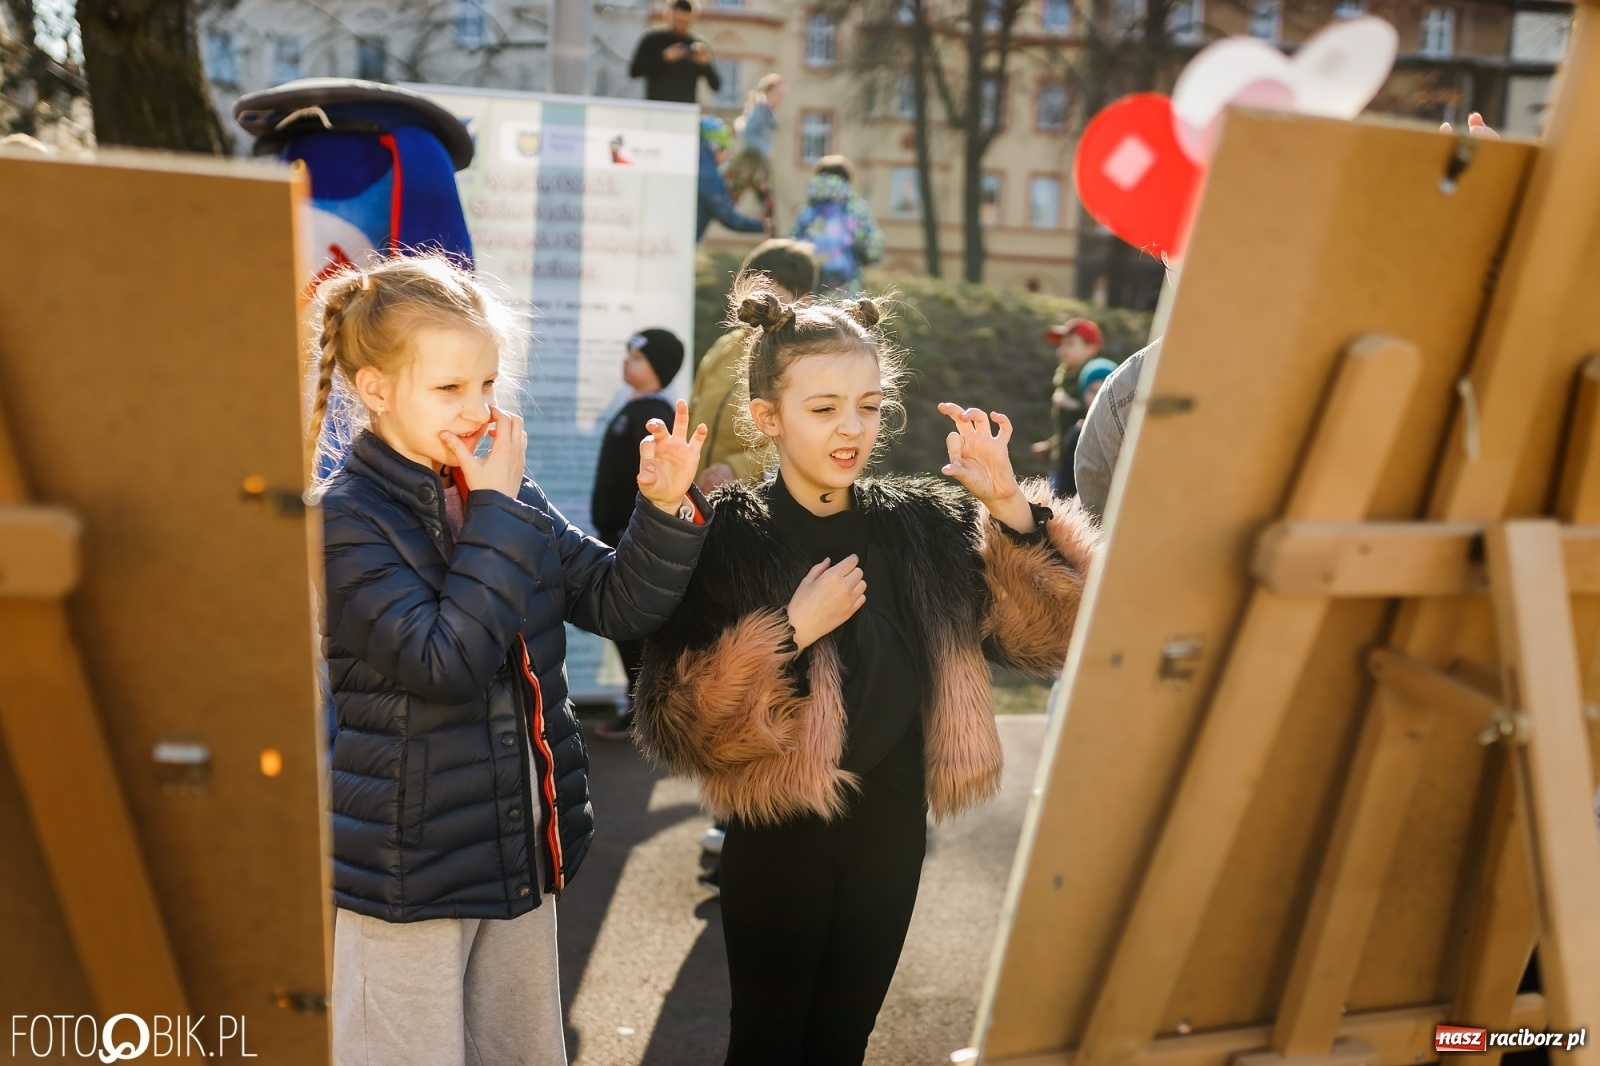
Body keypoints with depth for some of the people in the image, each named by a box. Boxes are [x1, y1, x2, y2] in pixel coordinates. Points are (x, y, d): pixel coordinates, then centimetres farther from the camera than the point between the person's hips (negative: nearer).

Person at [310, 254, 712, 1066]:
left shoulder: (508, 501, 2)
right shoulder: (343, 521, -16)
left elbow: (619, 604, 1)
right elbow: (446, 663, -27)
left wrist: (667, 510, -15)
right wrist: (499, 513, -23)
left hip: (522, 854, 6)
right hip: (408, 870, -6)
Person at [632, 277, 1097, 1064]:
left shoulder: (925, 526, -3)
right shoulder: (727, 540, -14)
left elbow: (1050, 633, -9)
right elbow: (676, 725, -20)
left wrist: (1007, 506, -19)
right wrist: (792, 633, -26)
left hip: (891, 832, 4)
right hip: (779, 841, -3)